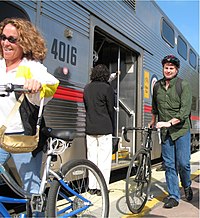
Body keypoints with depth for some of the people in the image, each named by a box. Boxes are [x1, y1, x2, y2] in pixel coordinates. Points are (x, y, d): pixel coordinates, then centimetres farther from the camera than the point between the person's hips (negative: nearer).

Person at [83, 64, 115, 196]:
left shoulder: (87, 88, 12)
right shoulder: (107, 88, -6)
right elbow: (111, 110, -4)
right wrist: (112, 129, 4)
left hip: (90, 129, 6)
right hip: (104, 129, -5)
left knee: (92, 158, 10)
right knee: (104, 159, 0)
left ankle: (92, 187, 15)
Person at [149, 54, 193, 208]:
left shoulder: (184, 85, -5)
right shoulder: (157, 86, 9)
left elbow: (185, 110, -15)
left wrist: (169, 122, -24)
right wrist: (153, 121, 33)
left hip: (181, 129, -3)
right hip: (165, 132, 4)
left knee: (183, 163, -4)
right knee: (169, 165, 5)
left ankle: (187, 186, 27)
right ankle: (173, 196, 15)